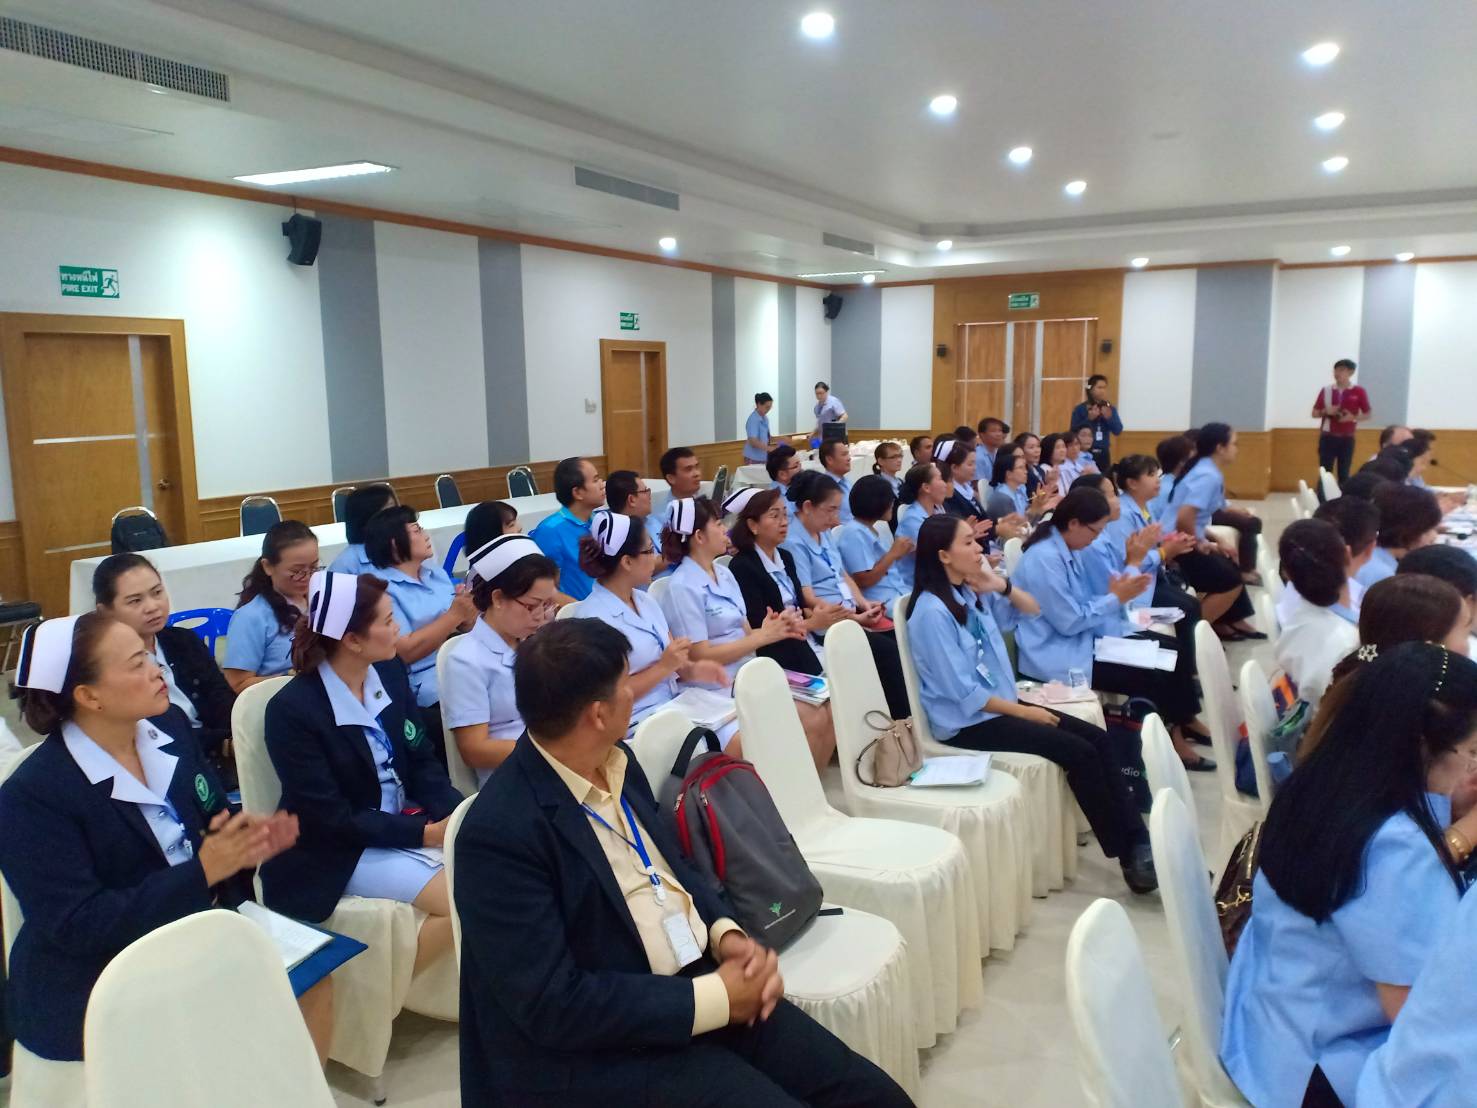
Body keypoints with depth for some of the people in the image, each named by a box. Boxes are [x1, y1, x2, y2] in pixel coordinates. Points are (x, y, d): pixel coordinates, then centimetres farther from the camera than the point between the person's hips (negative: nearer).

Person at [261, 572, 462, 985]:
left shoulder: (391, 673, 0)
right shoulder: (292, 709, -19)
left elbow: (421, 761, 4)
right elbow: (331, 819, -19)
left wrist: (458, 812, -16)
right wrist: (424, 833, -22)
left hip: (407, 820, 7)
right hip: (340, 850, -6)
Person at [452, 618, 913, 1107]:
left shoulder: (616, 761, 2)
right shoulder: (500, 831, -21)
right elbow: (552, 1006, -22)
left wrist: (727, 933, -4)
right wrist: (714, 998, -19)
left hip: (699, 979, 7)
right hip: (598, 1050, -6)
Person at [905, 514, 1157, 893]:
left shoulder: (972, 591, 4)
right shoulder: (931, 612, -20)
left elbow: (1031, 611, 15)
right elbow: (964, 693, -20)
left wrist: (1003, 587, -5)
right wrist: (1024, 712, -13)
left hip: (1000, 704, 8)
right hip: (967, 721, -8)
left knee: (1097, 738, -6)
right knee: (1079, 752, -17)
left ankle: (1138, 841, -8)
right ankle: (1128, 857, -4)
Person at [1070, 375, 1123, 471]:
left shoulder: (1110, 409, 7)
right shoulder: (1080, 409, -2)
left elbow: (1118, 431, 1)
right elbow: (1074, 431, -9)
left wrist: (1109, 417, -15)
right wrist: (1089, 419, -18)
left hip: (1104, 453, 4)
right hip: (1085, 453, -3)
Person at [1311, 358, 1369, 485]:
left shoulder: (1359, 391, 0)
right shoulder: (1326, 390, 4)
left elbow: (1367, 415, 6)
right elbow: (1315, 413, 10)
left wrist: (1353, 417, -14)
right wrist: (1326, 411, -11)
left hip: (1347, 439, -1)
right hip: (1327, 437, 1)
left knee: (1344, 474, 4)